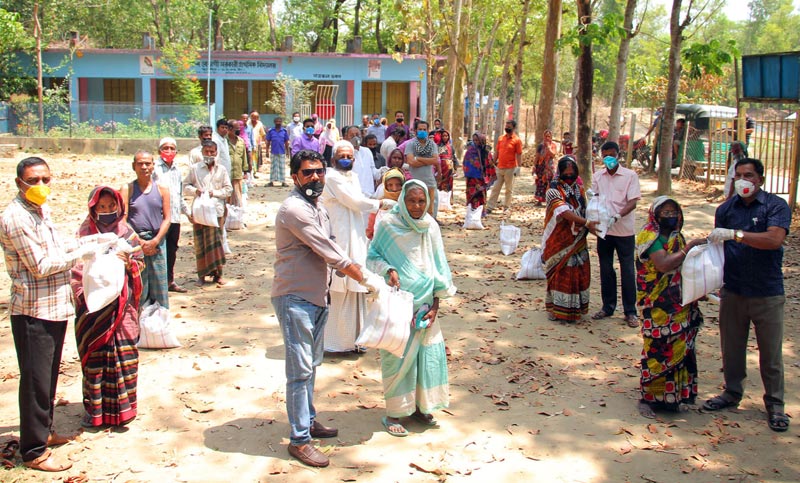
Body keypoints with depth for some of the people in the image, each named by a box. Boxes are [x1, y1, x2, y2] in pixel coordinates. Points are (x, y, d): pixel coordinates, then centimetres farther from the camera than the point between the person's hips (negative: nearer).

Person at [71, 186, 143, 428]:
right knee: (95, 356, 2)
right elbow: (76, 270, -1)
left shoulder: (126, 232, 5)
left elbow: (140, 263, 7)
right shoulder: (85, 233, 0)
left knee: (124, 355, 2)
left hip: (122, 305, 1)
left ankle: (121, 407, 14)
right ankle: (94, 409, 14)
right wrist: (83, 295, -13)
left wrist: (129, 262, -13)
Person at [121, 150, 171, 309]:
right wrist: (140, 242, -11)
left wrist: (155, 241, -9)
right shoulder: (127, 189, 3)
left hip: (157, 243, 2)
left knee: (159, 285, 3)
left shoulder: (162, 189, 8)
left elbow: (167, 218, 4)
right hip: (135, 242, -1)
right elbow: (122, 220, -3)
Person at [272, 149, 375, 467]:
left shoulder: (317, 207, 13)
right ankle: (299, 439, 4)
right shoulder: (294, 209, -18)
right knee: (300, 369, -5)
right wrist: (365, 278, -12)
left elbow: (328, 250, 16)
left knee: (311, 365, 19)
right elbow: (328, 251, -19)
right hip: (295, 298, -9)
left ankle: (308, 421, 33)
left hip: (316, 297, 9)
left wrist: (356, 272, 4)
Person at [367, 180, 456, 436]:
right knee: (397, 356, 0)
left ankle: (419, 406, 24)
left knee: (429, 352, 6)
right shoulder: (388, 224, -9)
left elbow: (438, 266, 7)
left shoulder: (431, 227, 2)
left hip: (424, 302, 4)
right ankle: (393, 413, 13)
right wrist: (388, 270, -21)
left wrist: (435, 305, 2)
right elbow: (373, 256, 0)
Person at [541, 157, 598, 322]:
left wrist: (589, 225, -5)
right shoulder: (554, 190, -11)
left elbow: (585, 211, 15)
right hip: (560, 240, -6)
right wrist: (587, 223, -34)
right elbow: (564, 212, -25)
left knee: (578, 273, 9)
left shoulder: (579, 190, 10)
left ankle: (574, 307, 21)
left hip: (577, 241, 6)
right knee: (560, 274, -1)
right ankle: (556, 309, 9)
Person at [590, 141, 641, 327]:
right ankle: (608, 307, 25)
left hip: (624, 230, -4)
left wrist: (618, 216, -27)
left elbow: (633, 202, -11)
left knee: (627, 271, 2)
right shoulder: (597, 176, 7)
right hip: (603, 229, 4)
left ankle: (630, 312, 10)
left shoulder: (630, 175, -4)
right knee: (606, 270, 12)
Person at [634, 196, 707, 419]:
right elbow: (664, 265, -23)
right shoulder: (649, 236, -9)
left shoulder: (676, 237, 14)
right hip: (657, 306, -7)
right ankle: (648, 398, 7)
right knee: (657, 350, -5)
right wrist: (689, 247, -22)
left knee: (678, 349, 11)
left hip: (678, 304, 8)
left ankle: (671, 396, 23)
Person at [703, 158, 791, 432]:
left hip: (767, 293, -3)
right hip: (732, 291, 3)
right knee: (731, 347, 14)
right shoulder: (726, 209, 5)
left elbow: (775, 239, -23)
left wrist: (735, 234, -28)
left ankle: (775, 404, 20)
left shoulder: (776, 206, -7)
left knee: (771, 352, 5)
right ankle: (732, 393, 31)